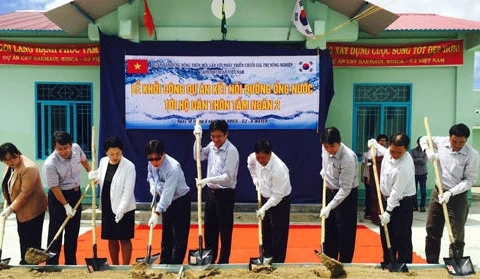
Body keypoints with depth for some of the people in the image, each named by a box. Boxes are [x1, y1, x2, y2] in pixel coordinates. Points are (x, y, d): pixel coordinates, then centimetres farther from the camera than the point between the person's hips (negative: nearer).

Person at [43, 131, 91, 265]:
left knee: (73, 230, 13)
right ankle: (51, 264, 7)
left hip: (76, 193, 6)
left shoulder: (76, 148, -12)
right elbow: (54, 187, -20)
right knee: (56, 232, -1)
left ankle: (71, 263, 24)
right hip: (58, 196, -6)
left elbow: (83, 159, 12)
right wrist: (66, 205, -18)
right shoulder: (50, 164, -27)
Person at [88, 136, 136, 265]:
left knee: (124, 239, 3)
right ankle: (115, 266, 27)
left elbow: (128, 190, -17)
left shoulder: (129, 166, -15)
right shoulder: (103, 162, 3)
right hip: (107, 207, 6)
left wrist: (121, 209, -23)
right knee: (111, 238, 14)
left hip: (123, 209, -6)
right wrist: (94, 177, -4)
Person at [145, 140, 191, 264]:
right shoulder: (151, 163, -11)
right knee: (166, 235, 17)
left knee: (179, 237, -5)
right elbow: (150, 173, 14)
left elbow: (167, 193, -38)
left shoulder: (173, 168, -34)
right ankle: (164, 263, 28)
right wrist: (152, 185, -6)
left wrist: (157, 213, -44)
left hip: (180, 201, -7)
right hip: (166, 201, 7)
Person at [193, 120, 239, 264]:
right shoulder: (211, 145, 4)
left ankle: (223, 261, 16)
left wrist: (207, 180, -31)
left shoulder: (231, 151, -18)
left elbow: (228, 176, -21)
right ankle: (210, 258, 29)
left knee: (225, 229, 4)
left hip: (225, 194, -7)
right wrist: (197, 139, 1)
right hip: (211, 192, 7)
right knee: (209, 227, 15)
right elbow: (198, 157, 14)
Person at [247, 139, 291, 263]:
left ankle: (277, 261, 15)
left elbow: (277, 195, -28)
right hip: (265, 197, 7)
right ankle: (268, 254, 39)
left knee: (278, 233, 2)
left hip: (280, 201, -7)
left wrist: (263, 209, -28)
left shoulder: (279, 169, -37)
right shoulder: (254, 158, -16)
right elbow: (250, 163, 12)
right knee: (265, 230, 20)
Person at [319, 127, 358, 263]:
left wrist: (329, 207, -29)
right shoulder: (325, 148, -12)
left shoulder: (348, 158, -32)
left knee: (345, 231, -1)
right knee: (329, 228, 14)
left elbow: (345, 189, -28)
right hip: (330, 191, 7)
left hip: (347, 194, -7)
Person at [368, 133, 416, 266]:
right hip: (387, 199, 9)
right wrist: (376, 145, 26)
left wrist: (388, 211, -21)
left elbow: (396, 192, -26)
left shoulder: (404, 167, -32)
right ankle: (388, 262, 31)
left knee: (402, 237, -2)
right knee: (386, 233, 18)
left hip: (401, 203, -9)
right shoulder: (390, 152, -8)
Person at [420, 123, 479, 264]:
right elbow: (424, 139, 13)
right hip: (438, 192, 4)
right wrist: (428, 151, -8)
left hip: (458, 196, -4)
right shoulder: (442, 141, -6)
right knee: (432, 230, 12)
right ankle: (432, 264, 27)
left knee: (457, 236, 0)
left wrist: (450, 192, -23)